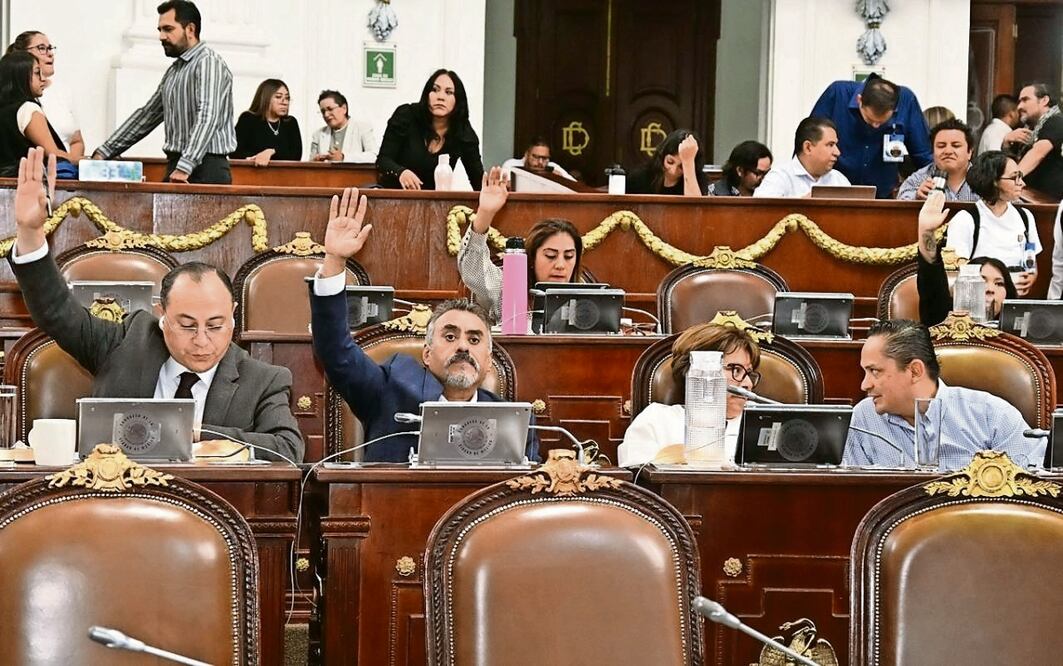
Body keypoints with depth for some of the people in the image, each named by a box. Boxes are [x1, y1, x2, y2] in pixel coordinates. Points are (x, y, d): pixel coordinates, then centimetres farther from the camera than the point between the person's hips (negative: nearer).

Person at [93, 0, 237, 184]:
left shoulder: (208, 63, -9)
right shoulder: (174, 71, 20)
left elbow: (207, 118, -21)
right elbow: (148, 114, 26)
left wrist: (185, 167, -32)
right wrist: (104, 153, 20)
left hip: (205, 170, -8)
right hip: (176, 167, 8)